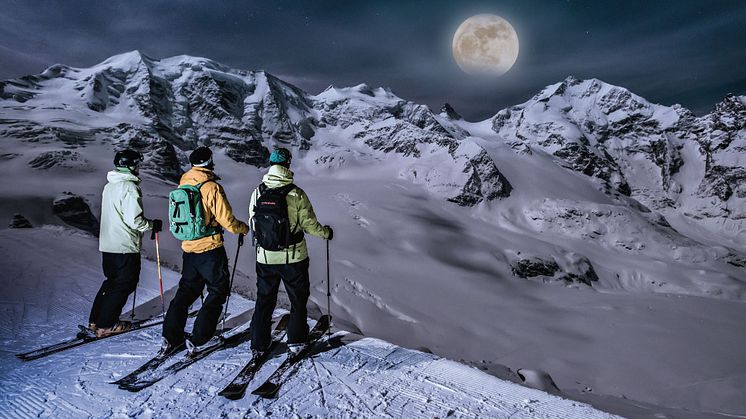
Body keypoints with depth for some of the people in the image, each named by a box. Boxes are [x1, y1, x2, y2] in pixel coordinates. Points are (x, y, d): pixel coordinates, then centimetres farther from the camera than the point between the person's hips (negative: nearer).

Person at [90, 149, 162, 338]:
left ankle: (95, 320, 25)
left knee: (112, 281, 20)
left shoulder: (109, 186, 12)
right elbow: (134, 220, -22)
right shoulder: (130, 187, -17)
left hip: (107, 244, 9)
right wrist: (153, 224, -5)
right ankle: (106, 325, 8)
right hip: (125, 246, -9)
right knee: (124, 284, 3)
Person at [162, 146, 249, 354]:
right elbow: (227, 221, -15)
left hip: (188, 248, 7)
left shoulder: (183, 184, 3)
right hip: (210, 250, -7)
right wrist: (243, 228, 3)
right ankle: (198, 339, 5)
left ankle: (171, 336, 23)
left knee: (186, 290, 20)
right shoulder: (212, 187, -17)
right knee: (218, 291, 8)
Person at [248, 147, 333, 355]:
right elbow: (309, 224, -11)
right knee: (298, 298, 16)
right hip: (293, 258, -3)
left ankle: (259, 342, 22)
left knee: (264, 298, 17)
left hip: (265, 258, 3)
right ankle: (295, 340, 22)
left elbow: (252, 222, 5)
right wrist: (325, 233, 8)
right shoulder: (296, 194, -15)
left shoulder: (257, 192, -4)